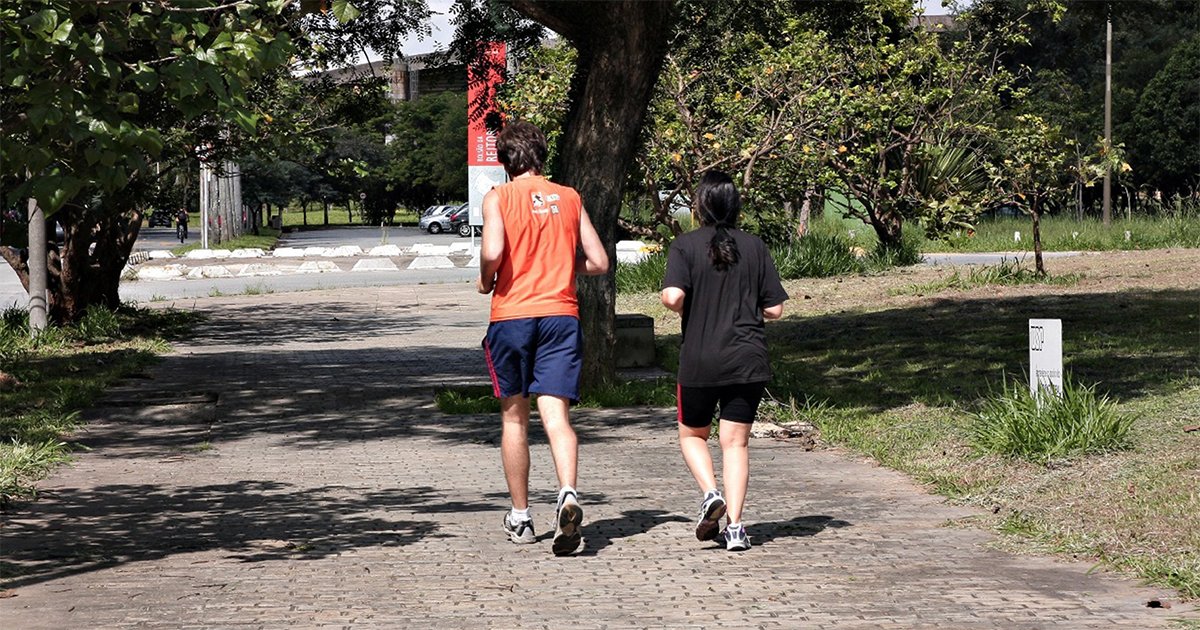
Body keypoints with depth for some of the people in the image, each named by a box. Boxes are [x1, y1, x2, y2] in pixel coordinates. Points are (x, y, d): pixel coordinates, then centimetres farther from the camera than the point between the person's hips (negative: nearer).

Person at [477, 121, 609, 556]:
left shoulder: (498, 197, 0)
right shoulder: (569, 198, 10)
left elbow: (493, 250, -18)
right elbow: (599, 262, 9)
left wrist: (485, 281, 3)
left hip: (511, 315, -2)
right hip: (561, 314, 2)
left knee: (514, 416, 12)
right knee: (556, 414, -6)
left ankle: (520, 517, 18)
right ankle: (568, 495, -32)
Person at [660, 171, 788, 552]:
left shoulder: (685, 246, -5)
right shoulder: (755, 248, 2)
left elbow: (672, 296, -19)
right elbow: (774, 309, 2)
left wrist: (686, 310, 3)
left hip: (699, 361, -2)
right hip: (748, 361, 2)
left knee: (692, 435, 18)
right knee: (735, 441, 5)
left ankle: (711, 493, -7)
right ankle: (735, 526, -4)